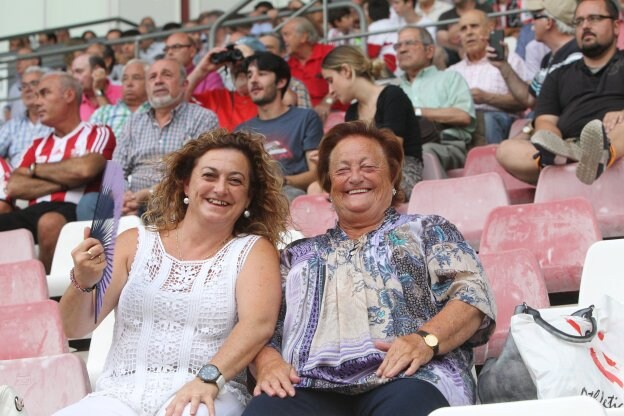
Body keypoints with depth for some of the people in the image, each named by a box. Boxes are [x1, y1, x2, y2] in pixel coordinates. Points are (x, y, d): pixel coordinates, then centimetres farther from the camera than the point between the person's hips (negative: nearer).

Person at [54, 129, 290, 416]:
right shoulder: (136, 243, 14)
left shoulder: (254, 250, 9)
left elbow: (258, 324, -9)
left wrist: (209, 378, -26)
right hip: (121, 393, 3)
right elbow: (74, 328, 9)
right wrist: (82, 284, -12)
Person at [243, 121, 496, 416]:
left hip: (406, 377, -2)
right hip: (311, 386, 3)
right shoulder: (299, 254, 29)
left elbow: (474, 294, 6)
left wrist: (425, 339, -14)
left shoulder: (428, 230, 22)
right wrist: (268, 363, -4)